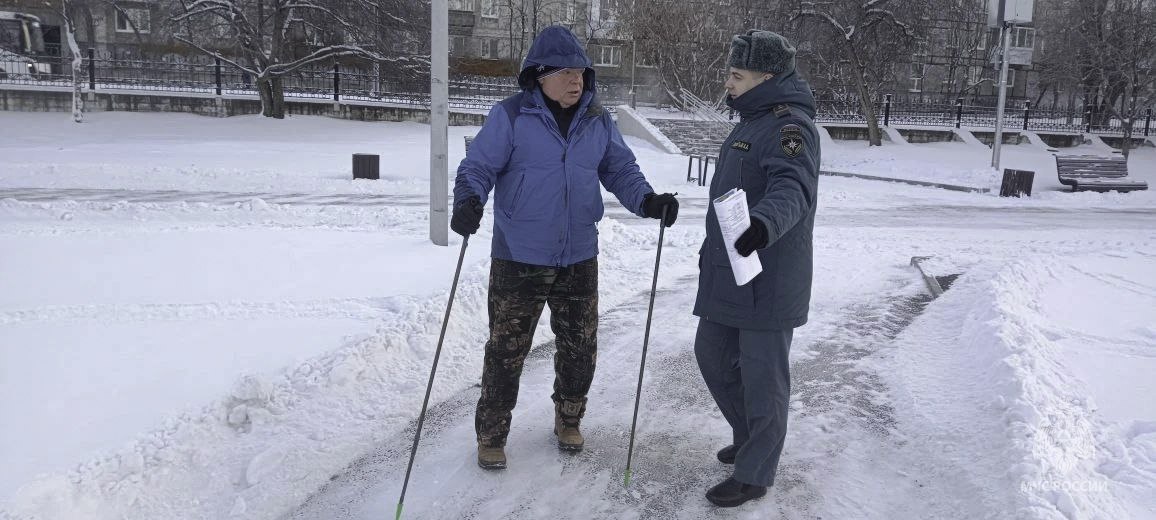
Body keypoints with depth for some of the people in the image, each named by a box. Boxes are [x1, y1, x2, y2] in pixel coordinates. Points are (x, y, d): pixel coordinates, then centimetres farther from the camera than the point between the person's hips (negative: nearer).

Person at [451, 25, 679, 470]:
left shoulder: (598, 122, 4)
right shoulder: (511, 116, -9)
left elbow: (621, 170, 5)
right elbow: (478, 166, -10)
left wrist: (647, 201, -14)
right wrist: (468, 201, -30)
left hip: (579, 259, 4)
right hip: (519, 259, -4)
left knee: (580, 349, 15)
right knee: (506, 350, 3)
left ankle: (568, 421, 38)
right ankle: (492, 434, 22)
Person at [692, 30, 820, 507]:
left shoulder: (790, 127, -16)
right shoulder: (752, 123, 15)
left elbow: (791, 189, -35)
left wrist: (764, 224, -55)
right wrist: (713, 248, 30)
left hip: (768, 280, -10)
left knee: (762, 377, 2)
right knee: (713, 356, 19)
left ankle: (754, 475, 17)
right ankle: (750, 440, 39)